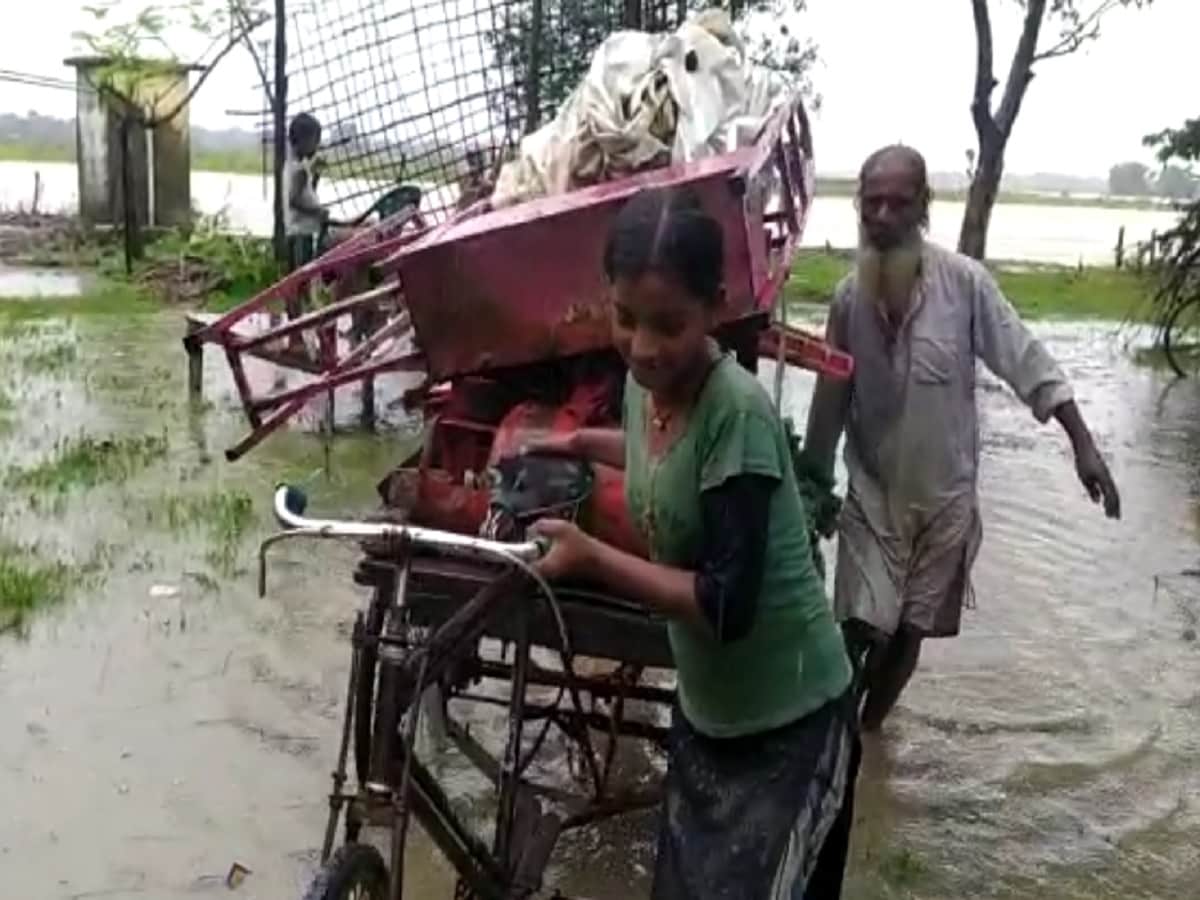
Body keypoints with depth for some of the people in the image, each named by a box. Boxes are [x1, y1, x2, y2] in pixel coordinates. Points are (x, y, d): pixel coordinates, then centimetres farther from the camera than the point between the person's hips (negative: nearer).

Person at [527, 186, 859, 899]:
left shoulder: (738, 409, -27)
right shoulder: (645, 385, -4)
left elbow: (727, 604, -29)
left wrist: (590, 557, -26)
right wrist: (582, 444, 20)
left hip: (789, 722, -7)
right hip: (704, 709, 8)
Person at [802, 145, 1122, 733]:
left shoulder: (964, 281, -13)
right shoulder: (849, 296, -5)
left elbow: (1027, 362, -10)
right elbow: (831, 399, 4)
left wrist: (1083, 444, -16)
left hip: (945, 495, -1)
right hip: (873, 493, 1)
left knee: (910, 630, 11)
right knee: (862, 630, -4)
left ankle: (865, 731, 33)